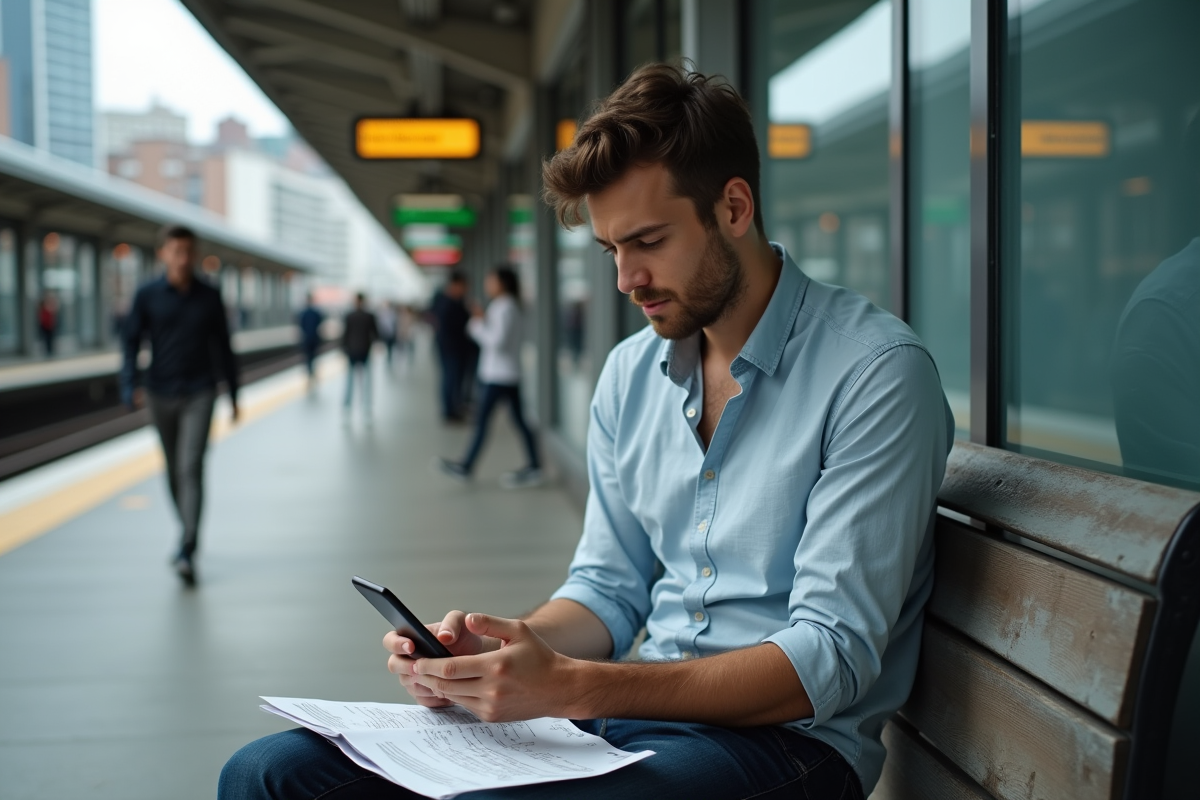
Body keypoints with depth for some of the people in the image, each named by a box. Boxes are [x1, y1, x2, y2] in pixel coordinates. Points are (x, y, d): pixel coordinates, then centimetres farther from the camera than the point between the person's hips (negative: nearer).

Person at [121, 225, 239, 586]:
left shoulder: (209, 296, 0)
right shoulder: (147, 295, -3)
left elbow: (223, 347, 8)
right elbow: (130, 341, -6)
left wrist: (233, 394, 13)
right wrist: (130, 387, -22)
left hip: (199, 395, -2)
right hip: (161, 396, 2)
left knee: (191, 468, -15)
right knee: (174, 471, 14)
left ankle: (186, 553, -21)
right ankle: (190, 531, 36)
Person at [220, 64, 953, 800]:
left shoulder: (874, 372, -13)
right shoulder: (630, 373, 10)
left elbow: (830, 661, -18)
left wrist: (571, 686, -25)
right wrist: (499, 650, -7)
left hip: (783, 735, -6)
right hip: (633, 710, 6)